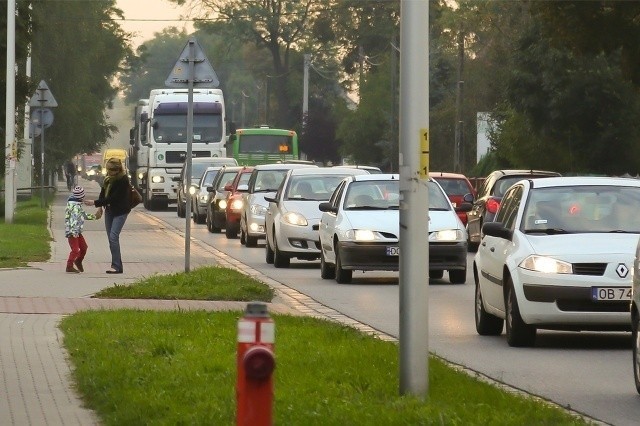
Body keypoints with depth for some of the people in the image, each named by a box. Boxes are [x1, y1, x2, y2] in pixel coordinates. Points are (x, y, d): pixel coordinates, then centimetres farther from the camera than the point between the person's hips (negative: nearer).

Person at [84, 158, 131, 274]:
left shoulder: (123, 180, -20)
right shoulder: (108, 178, 2)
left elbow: (113, 198, -22)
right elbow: (103, 192, 13)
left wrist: (95, 203, -22)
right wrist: (100, 207, 0)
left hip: (120, 211, -8)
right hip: (109, 209, 8)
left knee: (113, 237, -15)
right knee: (111, 238, 6)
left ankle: (117, 266, -13)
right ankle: (116, 265, 10)